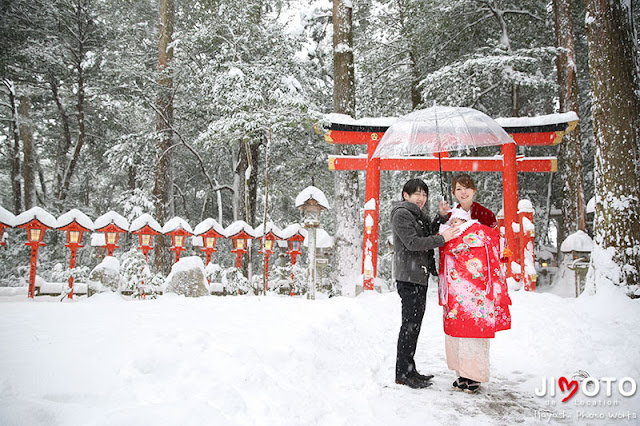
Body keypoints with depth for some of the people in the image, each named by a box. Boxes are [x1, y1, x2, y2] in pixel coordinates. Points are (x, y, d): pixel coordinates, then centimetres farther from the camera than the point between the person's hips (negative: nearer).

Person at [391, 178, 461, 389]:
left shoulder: (419, 216, 22)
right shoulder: (401, 214, -8)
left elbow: (428, 236, 20)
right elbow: (412, 243, -18)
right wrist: (442, 238, -18)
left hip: (420, 277, 10)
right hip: (409, 278, -10)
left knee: (414, 324, 12)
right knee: (410, 324, -8)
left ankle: (409, 371, 21)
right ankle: (403, 373, 0)